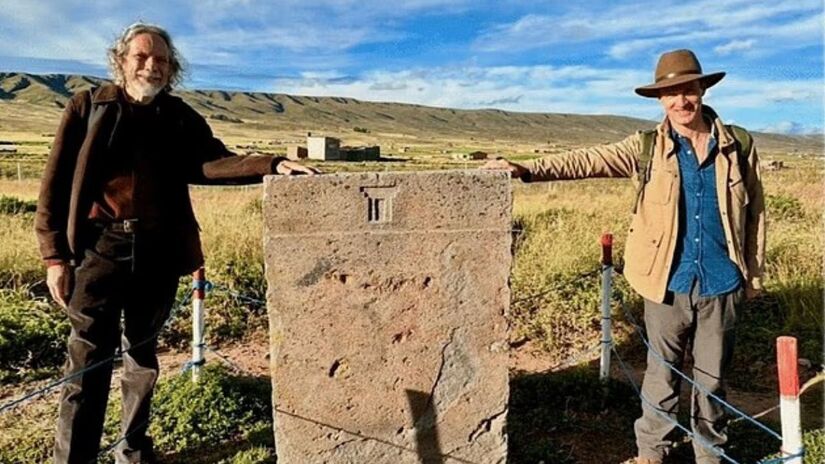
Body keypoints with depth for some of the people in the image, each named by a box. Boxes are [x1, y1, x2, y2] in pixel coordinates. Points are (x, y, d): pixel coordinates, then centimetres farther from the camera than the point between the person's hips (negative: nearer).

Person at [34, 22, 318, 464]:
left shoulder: (181, 118, 10)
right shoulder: (88, 107, 4)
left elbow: (210, 162, -7)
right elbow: (56, 182, 1)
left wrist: (271, 165, -24)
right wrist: (55, 254, -5)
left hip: (158, 251, 3)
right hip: (100, 246, -2)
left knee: (142, 353, 14)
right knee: (89, 360, -1)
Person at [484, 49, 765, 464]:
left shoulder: (739, 145, 1)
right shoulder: (647, 148, -2)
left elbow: (754, 212, 7)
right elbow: (586, 161, -12)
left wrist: (754, 274, 8)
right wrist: (526, 170, -26)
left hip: (721, 284, 1)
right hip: (669, 284, -1)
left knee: (712, 377, 15)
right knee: (662, 374, 12)